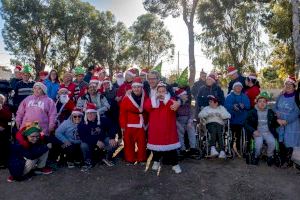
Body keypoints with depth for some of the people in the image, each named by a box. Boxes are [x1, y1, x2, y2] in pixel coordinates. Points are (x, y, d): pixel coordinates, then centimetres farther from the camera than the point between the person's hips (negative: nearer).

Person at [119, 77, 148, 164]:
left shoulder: (145, 98, 0)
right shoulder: (126, 98, -9)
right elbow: (122, 113, -7)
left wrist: (146, 122, 6)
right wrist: (123, 126, -8)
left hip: (141, 125, 2)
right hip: (129, 125, -2)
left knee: (142, 143, 10)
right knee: (129, 143, 8)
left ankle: (142, 159, 26)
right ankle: (130, 160, 23)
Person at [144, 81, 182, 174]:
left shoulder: (170, 100, 3)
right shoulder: (153, 99, 7)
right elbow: (146, 107, -13)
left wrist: (166, 99, -23)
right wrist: (155, 98, -19)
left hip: (168, 127, -1)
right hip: (155, 127, 2)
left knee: (170, 144, 1)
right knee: (156, 143, 10)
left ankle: (175, 164, 12)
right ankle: (156, 161, 30)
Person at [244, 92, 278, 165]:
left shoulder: (270, 112, 11)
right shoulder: (252, 112, 3)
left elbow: (275, 124, 11)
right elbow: (246, 124, -1)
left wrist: (278, 120, -11)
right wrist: (253, 131, -16)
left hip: (268, 132, 2)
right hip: (257, 132, -2)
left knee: (272, 142, -27)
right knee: (259, 142, -30)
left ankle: (270, 157, 2)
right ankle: (256, 156, -1)